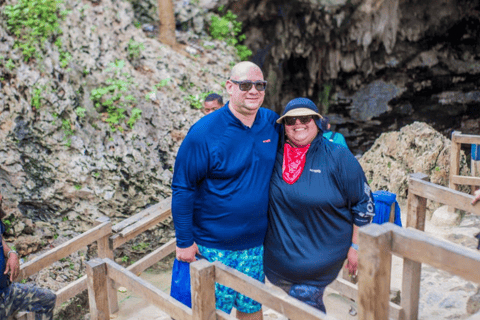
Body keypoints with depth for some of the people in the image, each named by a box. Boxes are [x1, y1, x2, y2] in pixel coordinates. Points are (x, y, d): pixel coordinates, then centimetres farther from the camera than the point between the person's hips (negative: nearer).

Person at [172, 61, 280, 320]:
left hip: (256, 243, 4)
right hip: (213, 245, -4)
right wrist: (184, 241, -11)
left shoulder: (272, 123, -3)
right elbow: (182, 188, -12)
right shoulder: (204, 133, -16)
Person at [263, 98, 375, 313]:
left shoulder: (338, 157, -9)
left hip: (320, 254, -4)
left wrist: (356, 247, -5)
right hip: (279, 254, 4)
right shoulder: (274, 155, -1)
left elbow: (363, 203, -5)